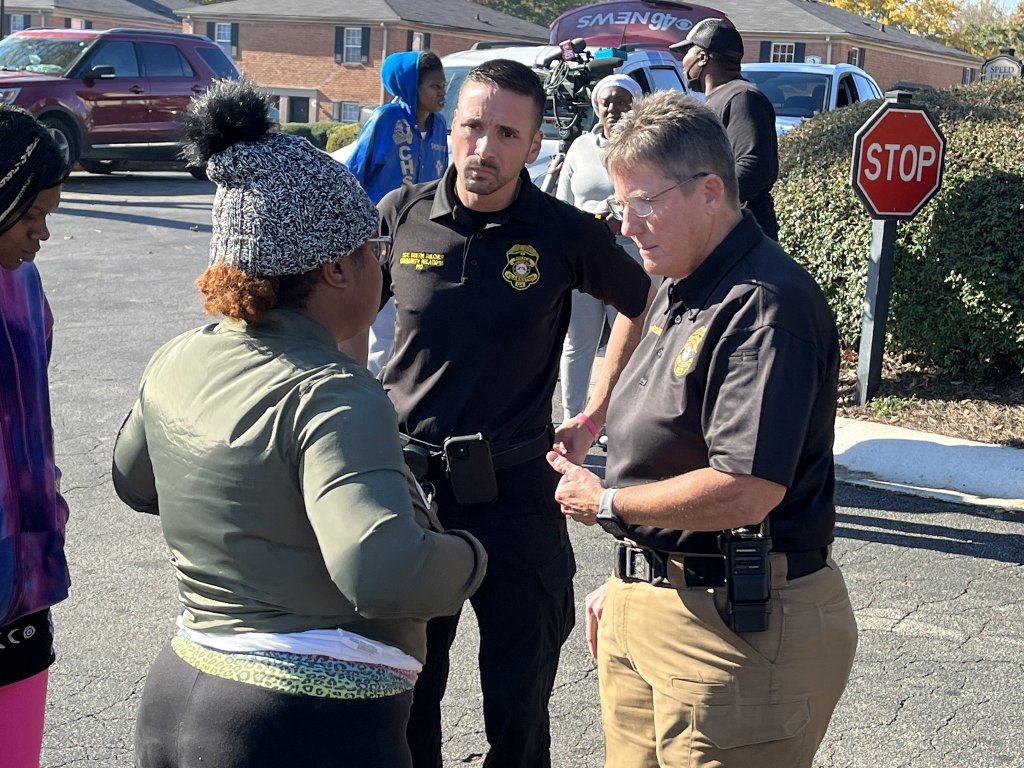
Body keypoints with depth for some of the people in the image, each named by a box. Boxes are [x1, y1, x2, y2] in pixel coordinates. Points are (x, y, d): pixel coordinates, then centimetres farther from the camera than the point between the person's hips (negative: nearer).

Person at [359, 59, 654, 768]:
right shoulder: (401, 216, -3)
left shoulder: (567, 234, -7)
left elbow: (644, 305, 10)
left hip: (516, 490, -1)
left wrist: (595, 417, 8)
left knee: (520, 696, 10)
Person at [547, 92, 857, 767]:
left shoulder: (765, 305, -19)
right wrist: (626, 581, 17)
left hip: (741, 625, -9)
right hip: (648, 609, 9)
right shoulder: (681, 292, 13)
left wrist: (605, 502, -13)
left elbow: (743, 493, -26)